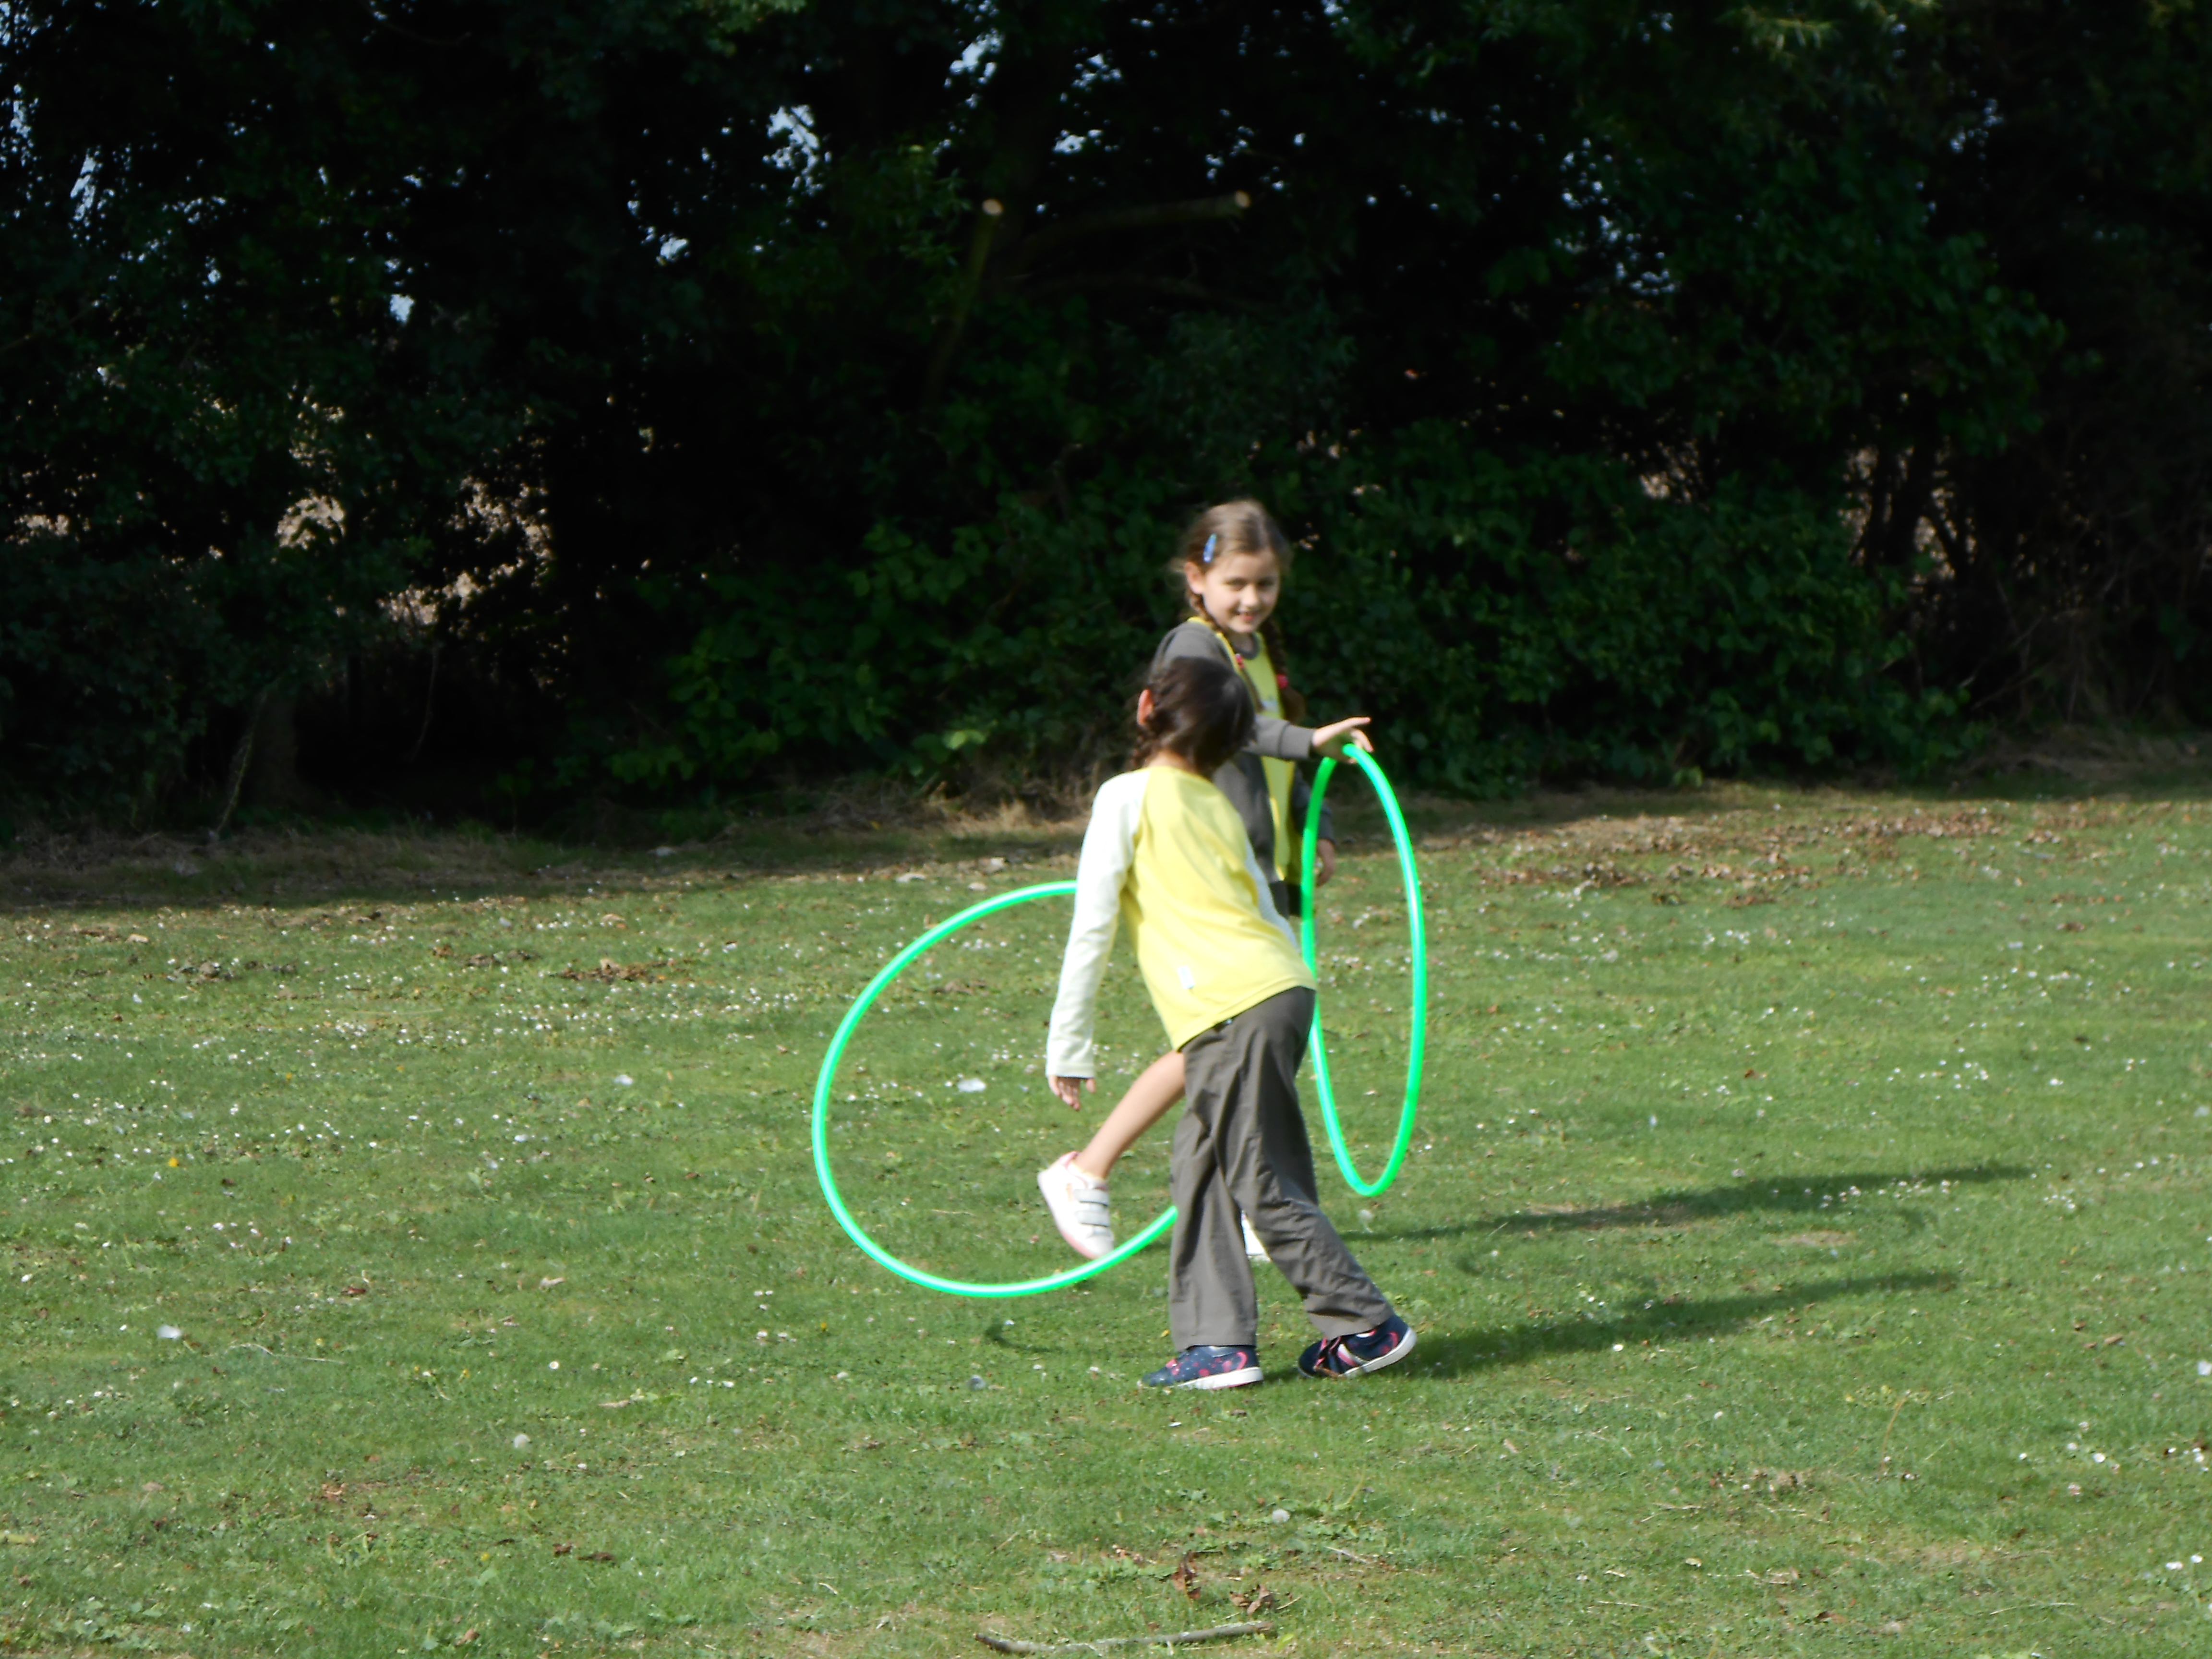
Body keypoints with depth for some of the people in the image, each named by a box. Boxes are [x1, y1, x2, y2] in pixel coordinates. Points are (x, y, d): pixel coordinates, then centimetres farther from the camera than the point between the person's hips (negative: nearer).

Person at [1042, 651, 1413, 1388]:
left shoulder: (1128, 795, 1)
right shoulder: (1218, 808, 21)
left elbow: (1092, 925, -1)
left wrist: (1068, 1045, 3)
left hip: (1231, 1008, -8)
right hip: (1284, 986, 8)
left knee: (1264, 1186, -1)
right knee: (1201, 1168, 14)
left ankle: (1365, 1324, 3)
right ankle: (1216, 1341, 11)